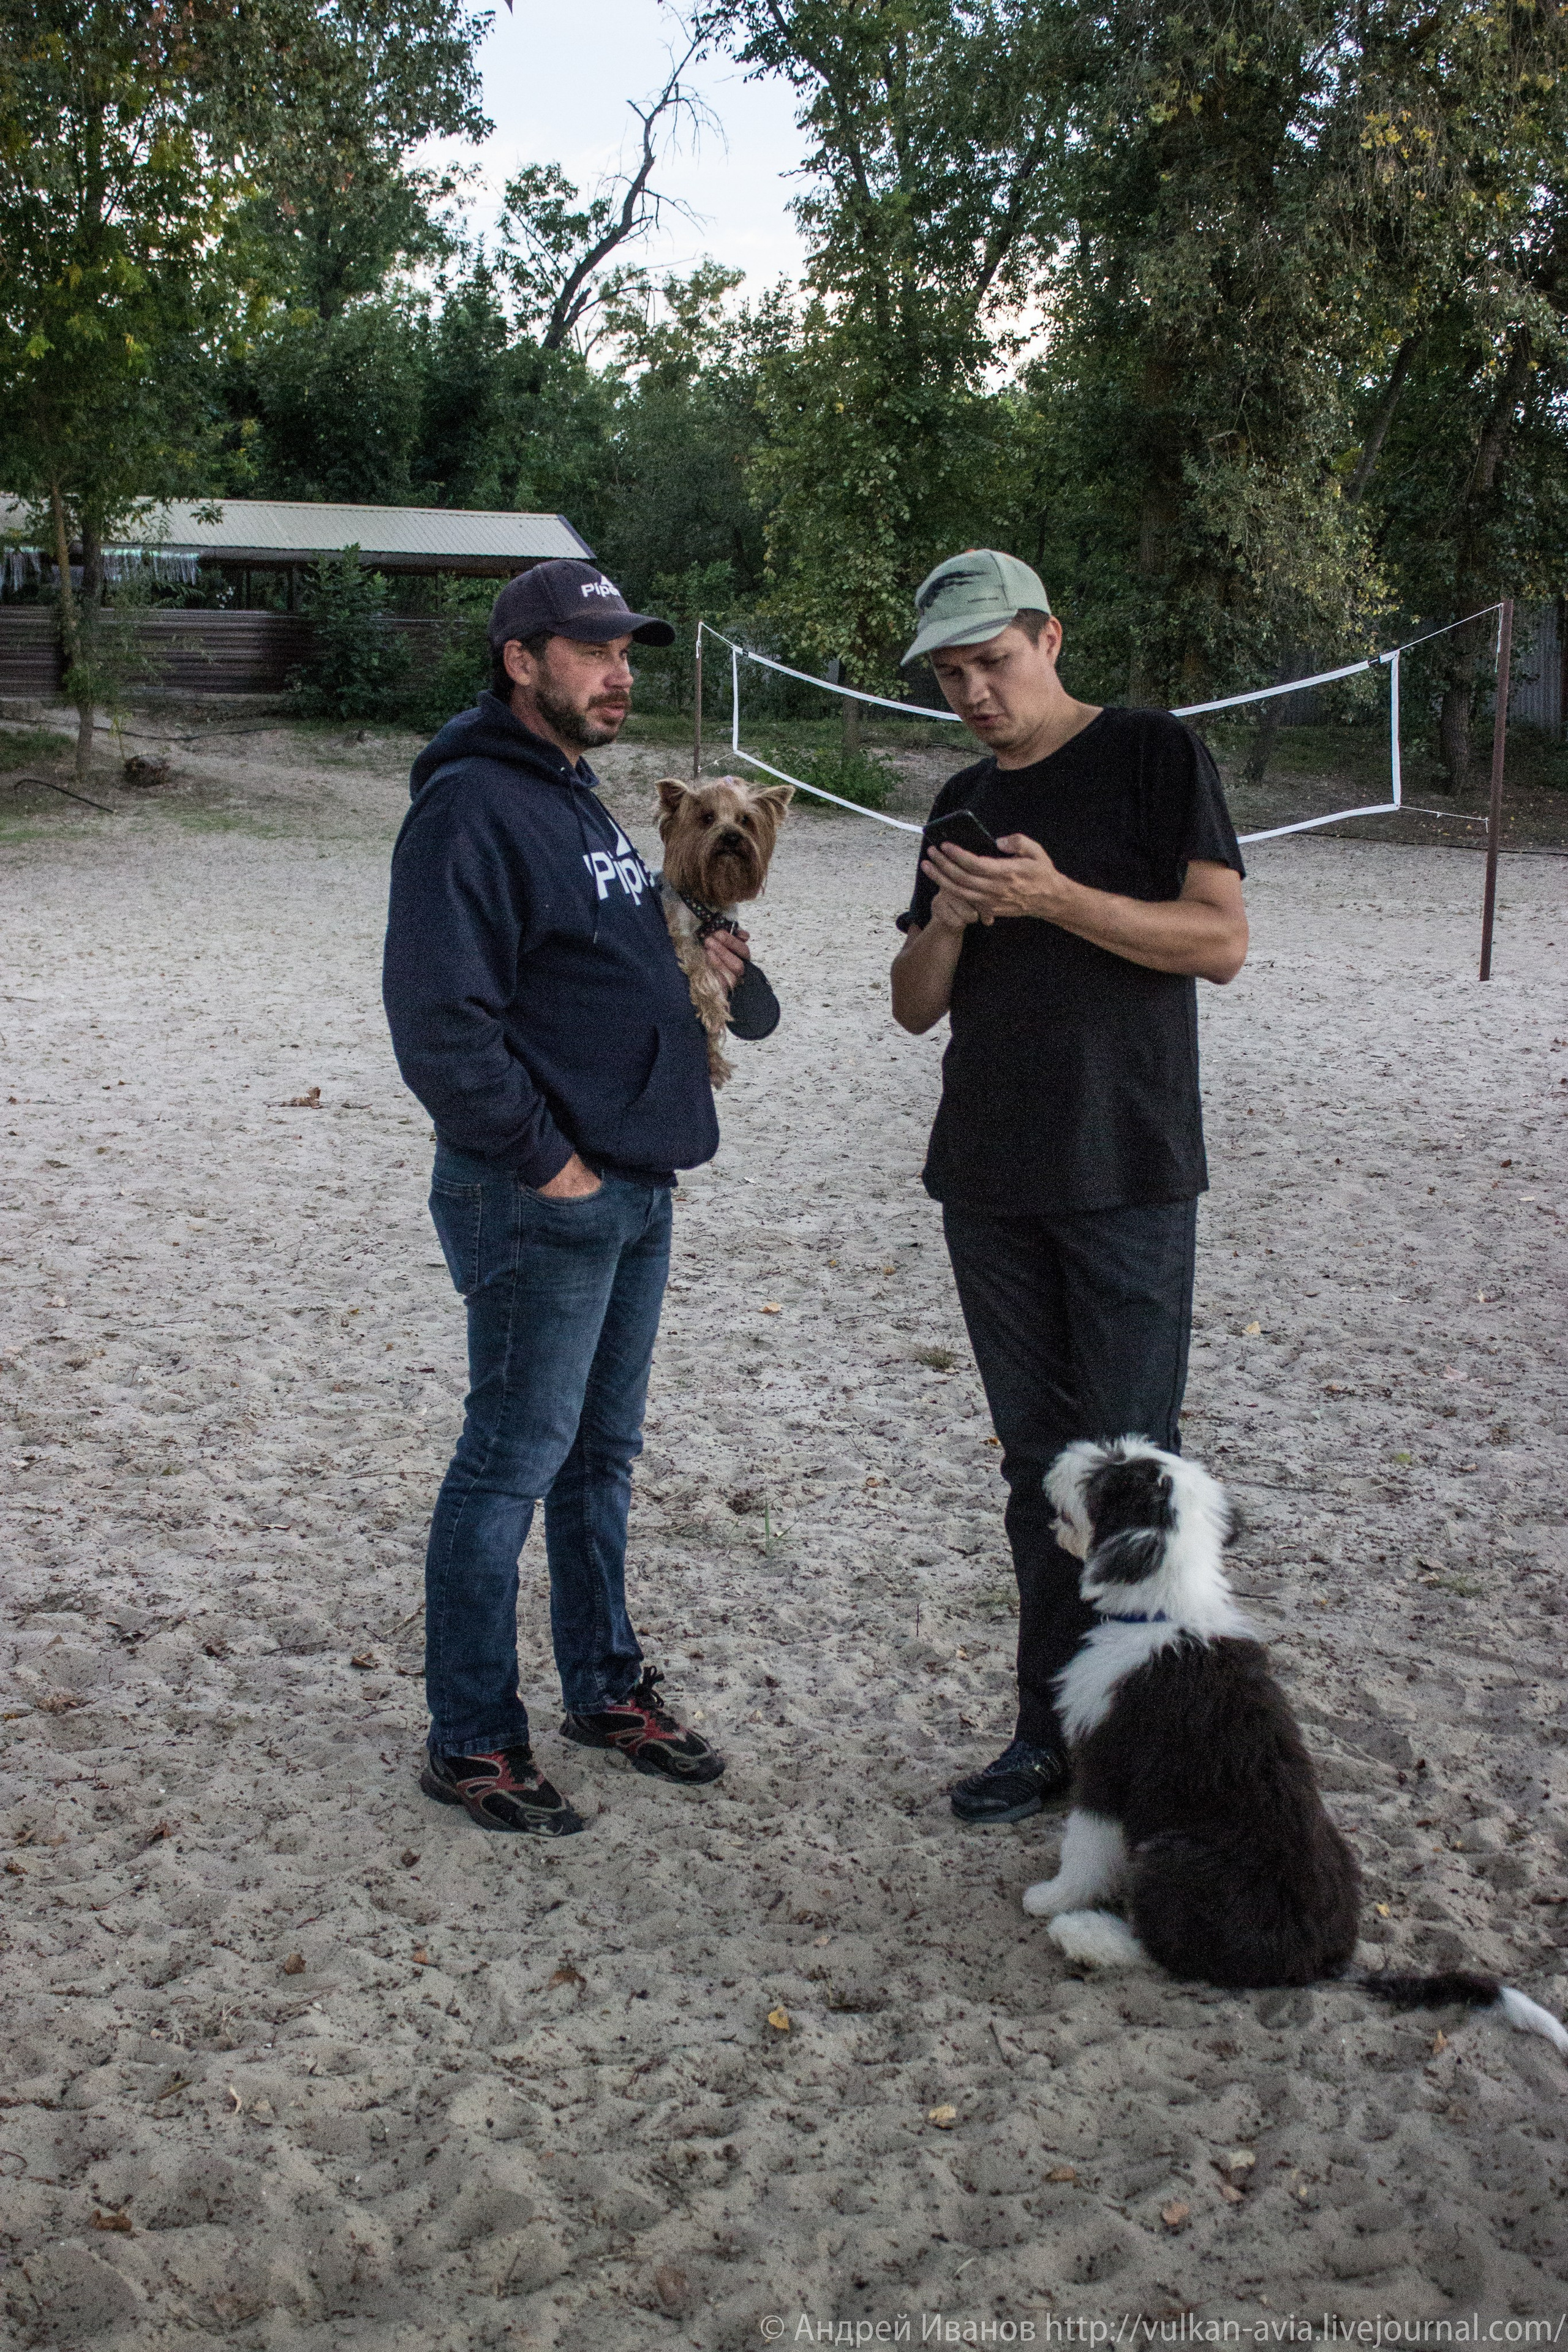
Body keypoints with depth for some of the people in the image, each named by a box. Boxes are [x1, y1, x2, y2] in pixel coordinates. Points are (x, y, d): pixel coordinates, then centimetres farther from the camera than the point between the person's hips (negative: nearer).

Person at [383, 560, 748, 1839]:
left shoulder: (577, 796, 16)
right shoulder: (473, 806, -15)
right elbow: (439, 1019, -22)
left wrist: (686, 960, 7)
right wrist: (543, 1161, -18)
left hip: (632, 1189, 9)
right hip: (539, 1202, -9)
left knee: (603, 1454, 18)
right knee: (513, 1463, -1)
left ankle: (607, 1685, 32)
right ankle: (472, 1742, 11)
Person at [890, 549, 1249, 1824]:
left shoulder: (1156, 755, -2)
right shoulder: (964, 805, 15)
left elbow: (1221, 941, -10)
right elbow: (916, 1006, 14)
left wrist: (1055, 897, -20)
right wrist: (947, 923, -7)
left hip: (1127, 1176, -5)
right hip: (991, 1179, 6)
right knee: (1038, 1465, 10)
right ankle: (1054, 1731, 19)